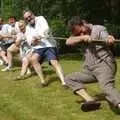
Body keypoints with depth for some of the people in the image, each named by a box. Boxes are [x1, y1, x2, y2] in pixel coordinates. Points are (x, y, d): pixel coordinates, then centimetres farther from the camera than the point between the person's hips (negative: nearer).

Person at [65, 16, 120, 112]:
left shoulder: (99, 29, -2)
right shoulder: (79, 34, 13)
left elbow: (106, 39, -23)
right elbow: (68, 42, -5)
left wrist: (110, 39, -48)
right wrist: (83, 37, -20)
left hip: (104, 65, -7)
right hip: (90, 69, 7)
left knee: (107, 88, -31)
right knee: (69, 78, 0)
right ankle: (92, 101, -17)